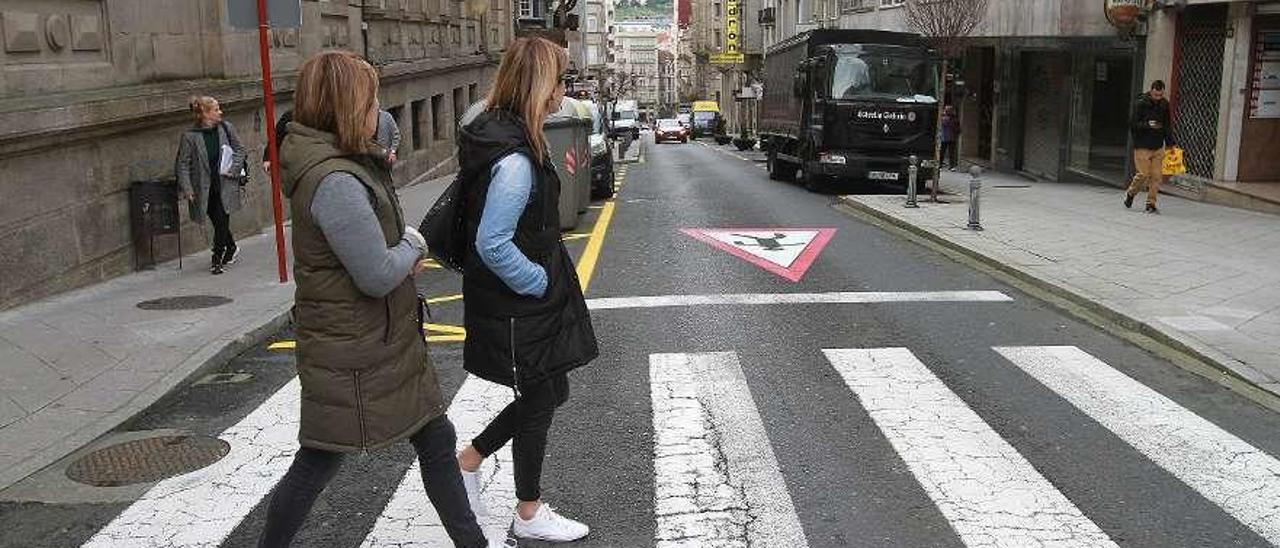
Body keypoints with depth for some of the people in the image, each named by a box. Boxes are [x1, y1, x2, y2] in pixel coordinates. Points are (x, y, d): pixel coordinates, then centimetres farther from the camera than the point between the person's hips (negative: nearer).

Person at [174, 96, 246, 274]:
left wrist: (233, 170, -4)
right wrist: (186, 188, -14)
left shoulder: (226, 128, -1)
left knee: (221, 221, -7)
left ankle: (217, 259, 3)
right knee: (218, 222, 8)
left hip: (225, 185, 0)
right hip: (204, 188, 0)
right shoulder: (190, 136, -8)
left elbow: (240, 150, 9)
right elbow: (183, 164, -6)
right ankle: (231, 248, 33)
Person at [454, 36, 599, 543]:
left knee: (548, 393, 20)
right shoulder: (515, 159, -26)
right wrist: (541, 282, -15)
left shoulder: (497, 135, 5)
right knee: (539, 403, 8)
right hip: (521, 308, -9)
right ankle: (529, 515, 28)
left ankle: (467, 461, 32)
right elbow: (492, 245, -29)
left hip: (527, 301, 9)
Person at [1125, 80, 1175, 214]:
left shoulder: (1165, 104, 6)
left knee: (1157, 176, 0)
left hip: (1158, 147, 5)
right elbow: (1132, 124, -10)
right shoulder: (1140, 104, -8)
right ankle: (1130, 193, 20)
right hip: (1142, 146, -4)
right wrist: (1147, 125, -25)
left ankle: (1151, 203, 8)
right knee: (1144, 174, -6)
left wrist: (1170, 143, 8)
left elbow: (1167, 126, 14)